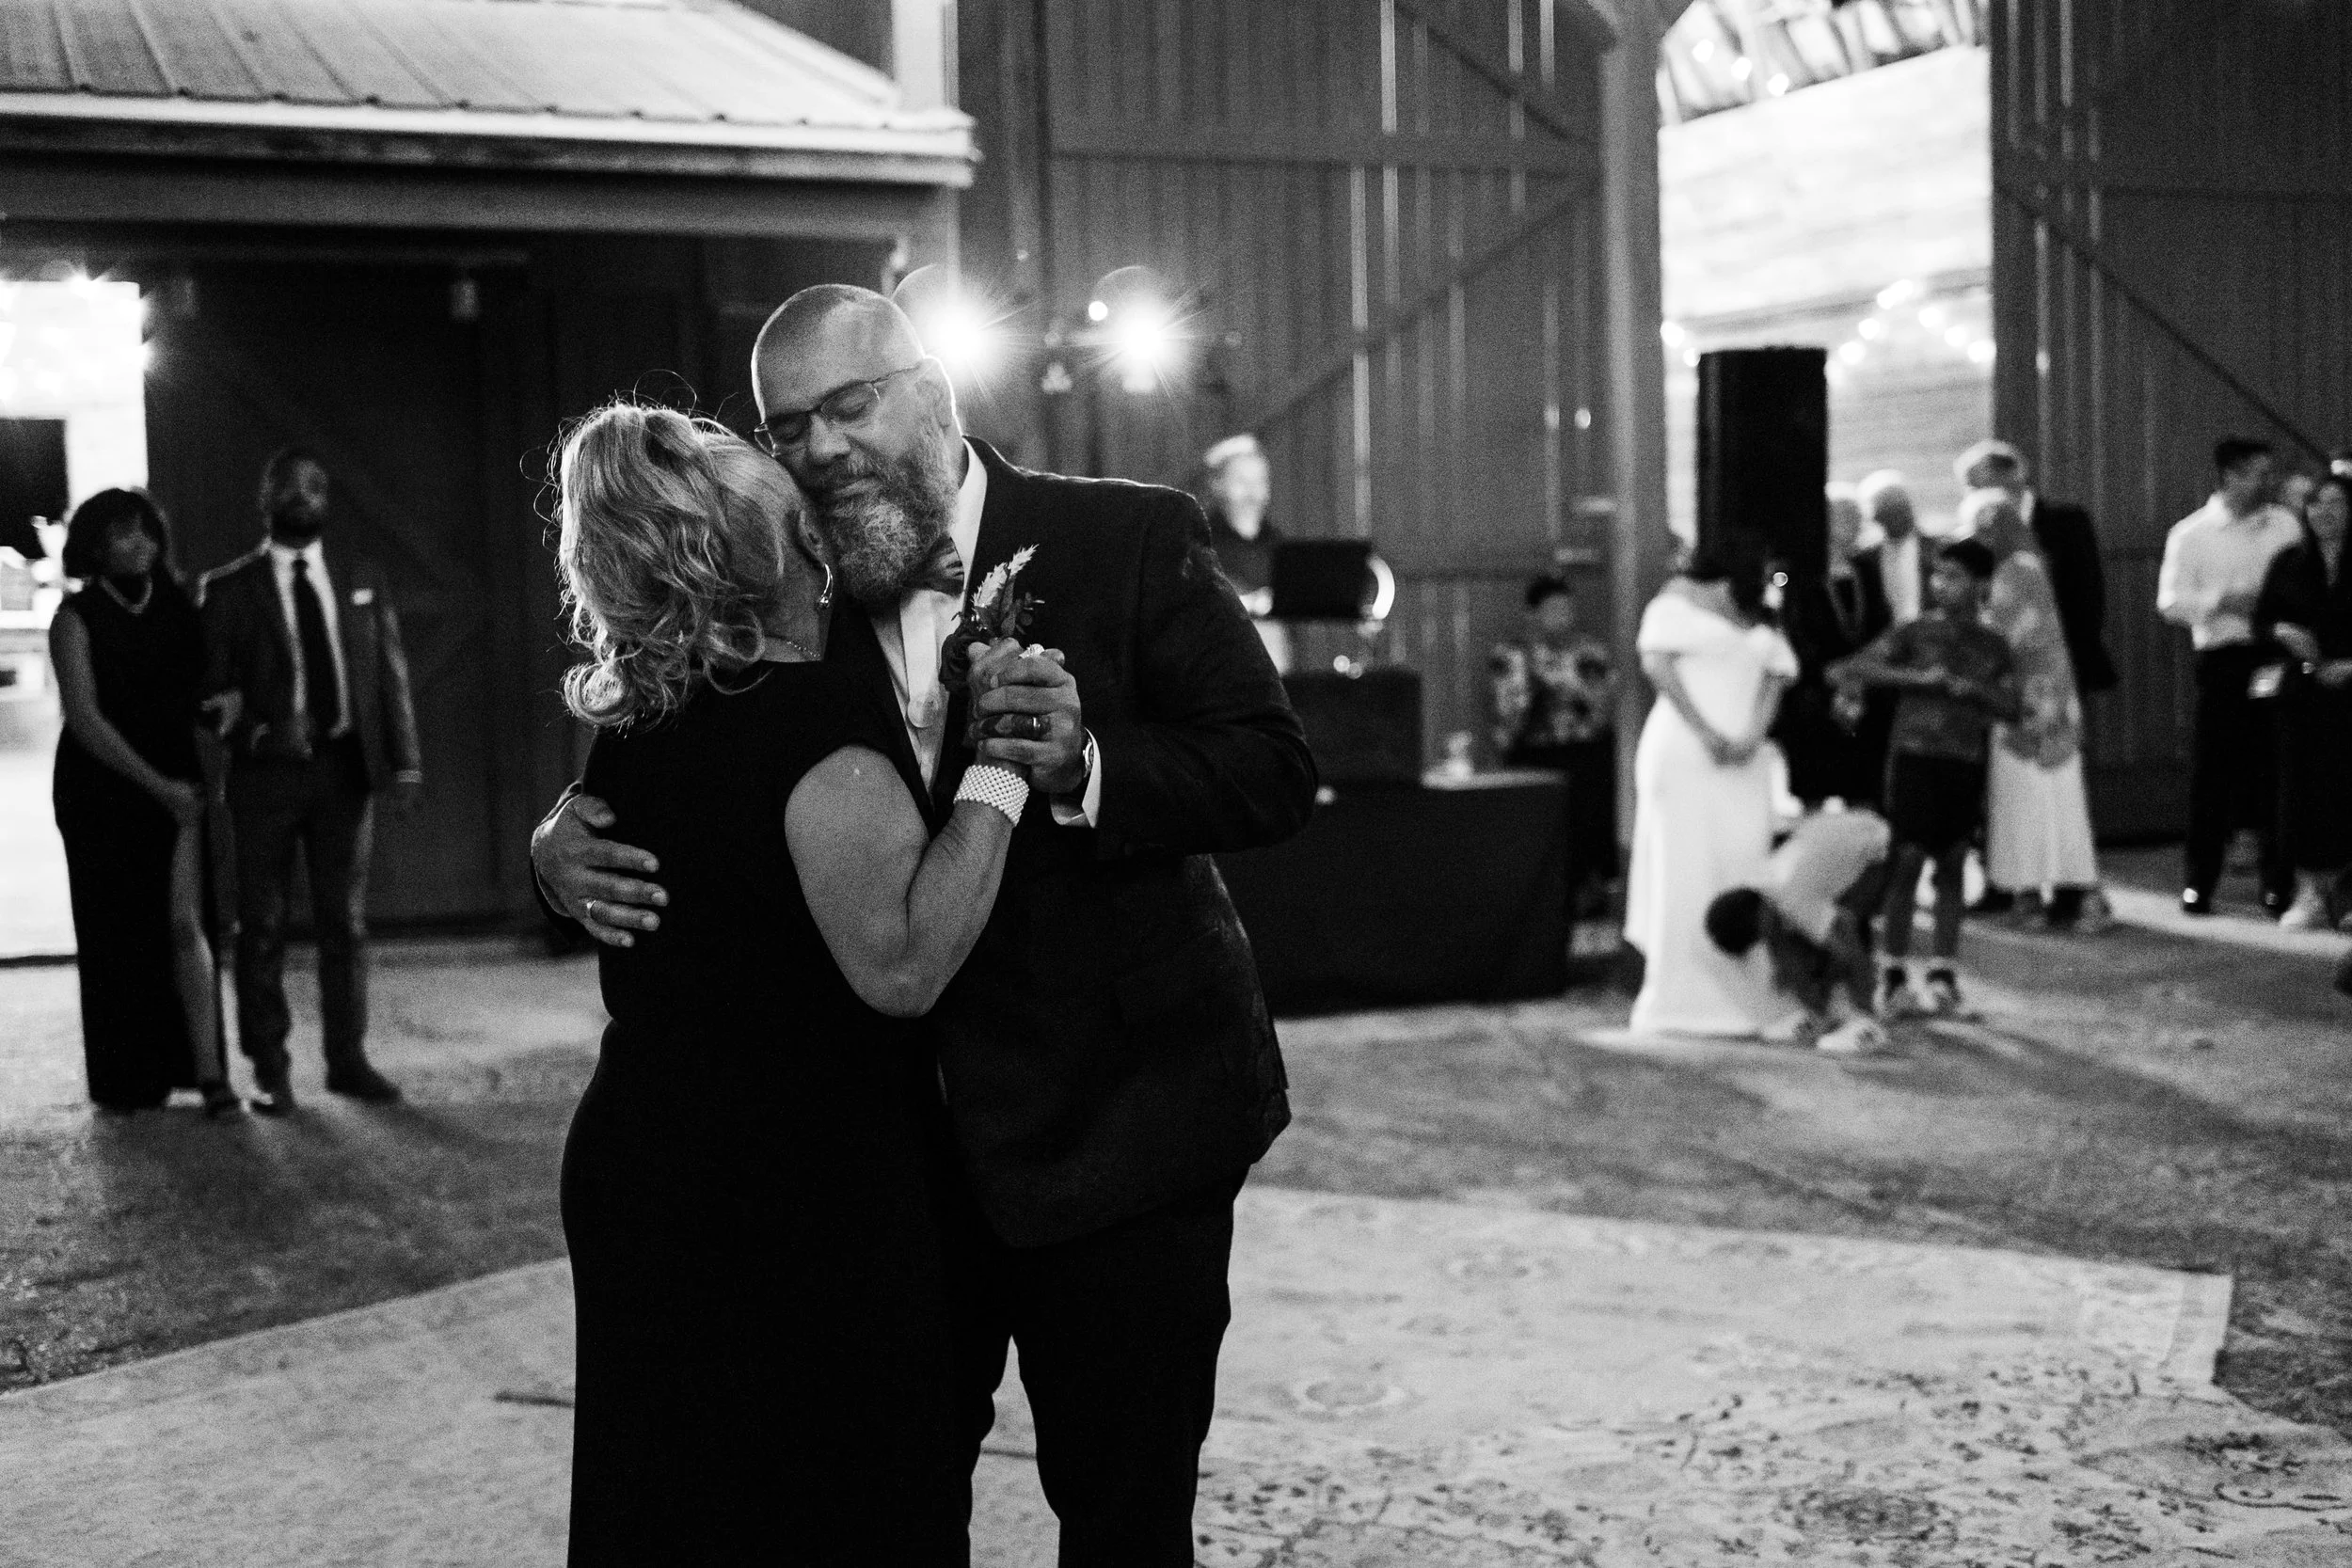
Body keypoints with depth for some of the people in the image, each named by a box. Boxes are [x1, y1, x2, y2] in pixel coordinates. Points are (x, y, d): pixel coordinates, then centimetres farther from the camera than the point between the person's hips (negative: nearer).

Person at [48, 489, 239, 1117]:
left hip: (177, 786, 2)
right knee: (117, 933, 4)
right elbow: (84, 717, -12)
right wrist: (160, 786, -16)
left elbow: (201, 687, 19)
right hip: (103, 791, -2)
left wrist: (223, 704, -5)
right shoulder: (76, 617, -6)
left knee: (185, 923, -9)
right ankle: (127, 1081, 15)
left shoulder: (177, 606, 6)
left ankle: (207, 1071, -11)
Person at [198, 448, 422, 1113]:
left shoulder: (361, 578, 9)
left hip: (345, 765, 2)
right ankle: (270, 1068, 10)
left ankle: (348, 1059, 16)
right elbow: (208, 682, -2)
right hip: (267, 768, -2)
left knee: (345, 919, 7)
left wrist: (405, 760, 0)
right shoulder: (228, 587, 1)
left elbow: (391, 671, 7)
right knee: (261, 922, 2)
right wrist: (256, 730, -18)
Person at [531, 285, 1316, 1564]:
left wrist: (1084, 768, -29)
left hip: (1113, 1123, -3)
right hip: (891, 1142, 4)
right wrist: (564, 846, -17)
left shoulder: (1133, 539, -9)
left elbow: (1276, 775, -13)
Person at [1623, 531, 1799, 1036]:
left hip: (1744, 762, 5)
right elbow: (1657, 665, -8)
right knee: (1685, 870, -5)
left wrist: (1753, 737, -8)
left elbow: (1775, 678, 11)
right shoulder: (1676, 602, 3)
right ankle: (1678, 999, -1)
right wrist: (1705, 732, -15)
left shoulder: (1764, 624, 20)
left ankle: (1739, 1000, 2)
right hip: (1684, 752, -5)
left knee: (1742, 870, -1)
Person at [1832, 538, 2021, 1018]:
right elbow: (1852, 670, -7)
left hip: (1967, 763, 3)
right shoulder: (1914, 633, 2)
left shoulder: (1993, 647, 10)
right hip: (1915, 755, -3)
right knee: (1908, 860, -5)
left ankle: (1943, 975, 12)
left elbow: (2010, 704, 3)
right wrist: (1915, 677, -14)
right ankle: (1894, 978, 0)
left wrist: (1969, 689, -13)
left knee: (1952, 866, 6)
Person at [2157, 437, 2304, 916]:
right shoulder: (2191, 534, 1)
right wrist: (2225, 600, -15)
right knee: (2211, 772, 0)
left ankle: (2278, 884, 11)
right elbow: (2170, 602, -5)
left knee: (2276, 772, 3)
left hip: (2277, 656, 2)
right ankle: (2198, 882, 9)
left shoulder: (2286, 527, 10)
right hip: (2222, 657, -2)